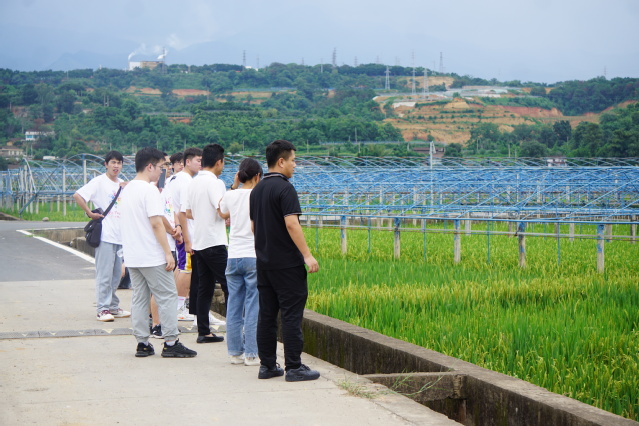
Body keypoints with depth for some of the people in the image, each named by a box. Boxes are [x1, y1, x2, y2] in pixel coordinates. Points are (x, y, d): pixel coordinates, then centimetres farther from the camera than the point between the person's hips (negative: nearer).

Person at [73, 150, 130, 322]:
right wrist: (90, 213, -14)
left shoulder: (123, 184, 15)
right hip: (105, 235, -7)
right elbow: (77, 195, -15)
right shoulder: (99, 182, -5)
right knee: (104, 274, -6)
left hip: (120, 235, 7)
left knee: (116, 274, 12)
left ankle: (113, 307, 21)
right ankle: (103, 309, -2)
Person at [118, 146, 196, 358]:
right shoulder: (150, 190, -14)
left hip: (132, 256, 8)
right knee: (167, 297, -1)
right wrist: (168, 253, -16)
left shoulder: (128, 189, 13)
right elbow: (156, 223, -18)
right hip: (152, 256, -8)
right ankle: (170, 343, 0)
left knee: (139, 298, 10)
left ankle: (142, 344, 10)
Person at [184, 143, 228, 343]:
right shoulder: (215, 183, -13)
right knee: (229, 286, -3)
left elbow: (188, 212, 17)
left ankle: (203, 332, 11)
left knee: (204, 288, 10)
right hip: (214, 242, -8)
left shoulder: (193, 182, 12)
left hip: (198, 242, 8)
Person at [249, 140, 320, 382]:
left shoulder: (257, 190, 12)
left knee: (266, 315, 10)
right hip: (287, 262, -8)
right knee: (291, 315, -4)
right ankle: (294, 367, -3)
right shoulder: (284, 188, -14)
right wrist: (307, 255, -20)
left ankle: (267, 366, 13)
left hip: (264, 261, 8)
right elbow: (291, 224, -22)